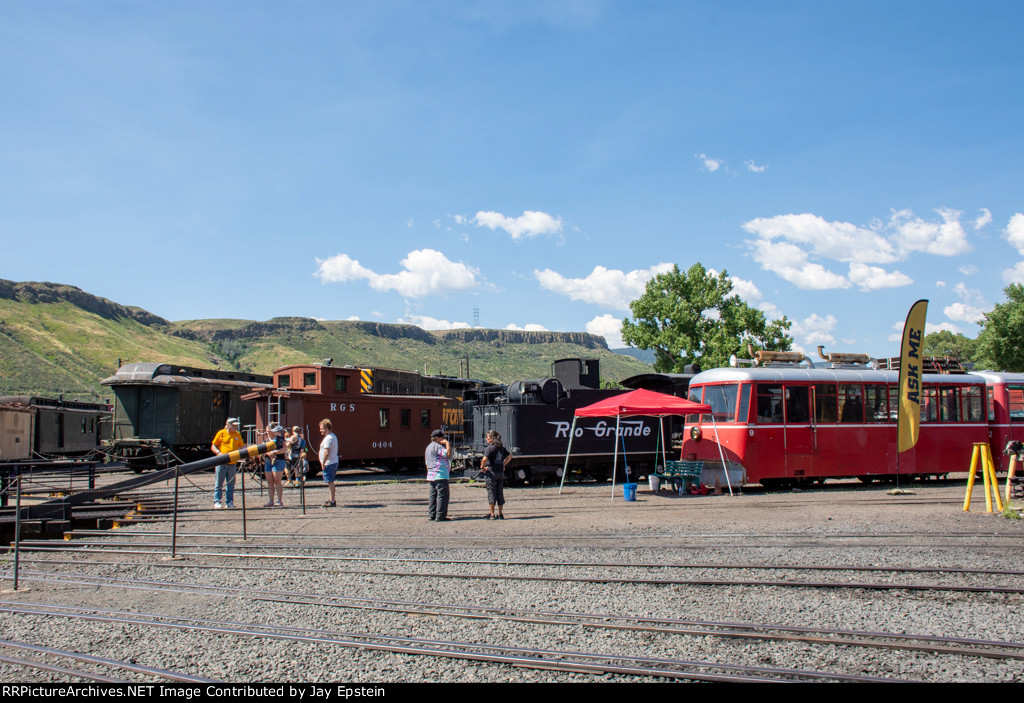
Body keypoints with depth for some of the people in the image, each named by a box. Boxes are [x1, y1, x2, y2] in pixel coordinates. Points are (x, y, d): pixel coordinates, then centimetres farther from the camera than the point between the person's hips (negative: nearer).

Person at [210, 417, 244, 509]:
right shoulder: (221, 433, 1)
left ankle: (229, 502, 12)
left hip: (232, 463, 4)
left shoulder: (237, 435, 13)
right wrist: (219, 452, -16)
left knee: (231, 484, 6)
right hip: (221, 463, -4)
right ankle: (217, 502, 2)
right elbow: (213, 447, 2)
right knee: (219, 484, -1)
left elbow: (242, 447, 17)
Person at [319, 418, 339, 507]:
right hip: (334, 462, 10)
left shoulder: (328, 438, -17)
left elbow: (326, 452, -24)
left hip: (329, 463, -10)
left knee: (330, 482, -7)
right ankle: (331, 499, 25)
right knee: (331, 482, 17)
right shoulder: (333, 436, 16)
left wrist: (323, 463, -17)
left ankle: (332, 501, -7)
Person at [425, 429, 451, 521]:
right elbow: (448, 453, -22)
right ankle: (440, 516, -11)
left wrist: (429, 476, 26)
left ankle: (431, 515, 14)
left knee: (433, 495, 13)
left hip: (431, 476, 10)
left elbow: (427, 464, 24)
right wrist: (447, 443, -9)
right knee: (442, 495, -8)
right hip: (440, 475, -10)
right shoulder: (436, 446, -11)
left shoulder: (429, 447, 21)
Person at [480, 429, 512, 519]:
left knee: (491, 492, 0)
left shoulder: (490, 448, -13)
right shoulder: (501, 448, 8)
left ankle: (492, 514, 0)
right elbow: (509, 456, 18)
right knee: (500, 493, 11)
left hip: (491, 472, -6)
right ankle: (500, 514, 15)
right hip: (501, 472, 6)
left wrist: (482, 467, -9)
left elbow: (485, 459, -25)